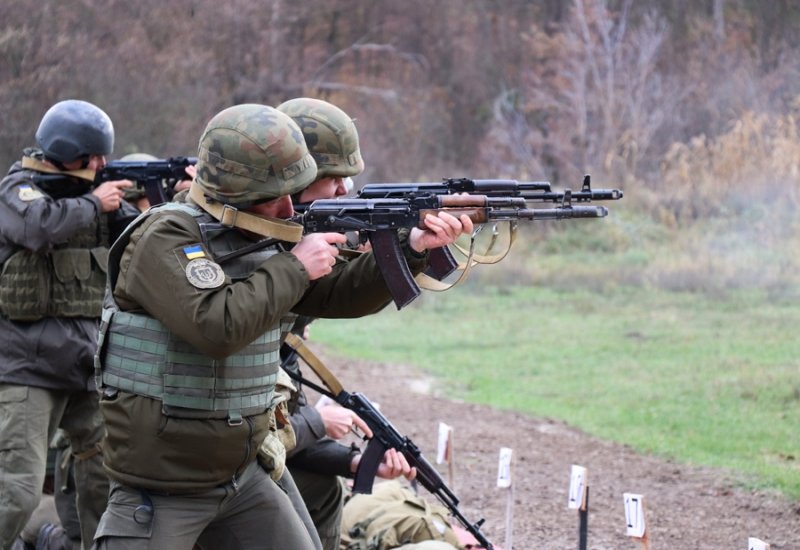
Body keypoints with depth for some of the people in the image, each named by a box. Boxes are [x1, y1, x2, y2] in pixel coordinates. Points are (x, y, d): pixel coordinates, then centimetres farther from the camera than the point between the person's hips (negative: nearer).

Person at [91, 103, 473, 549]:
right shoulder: (165, 239, -17)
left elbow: (340, 295, 12)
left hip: (243, 477, 8)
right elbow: (217, 326, -31)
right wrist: (294, 268, -20)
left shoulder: (262, 242, 7)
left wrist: (413, 248, -1)